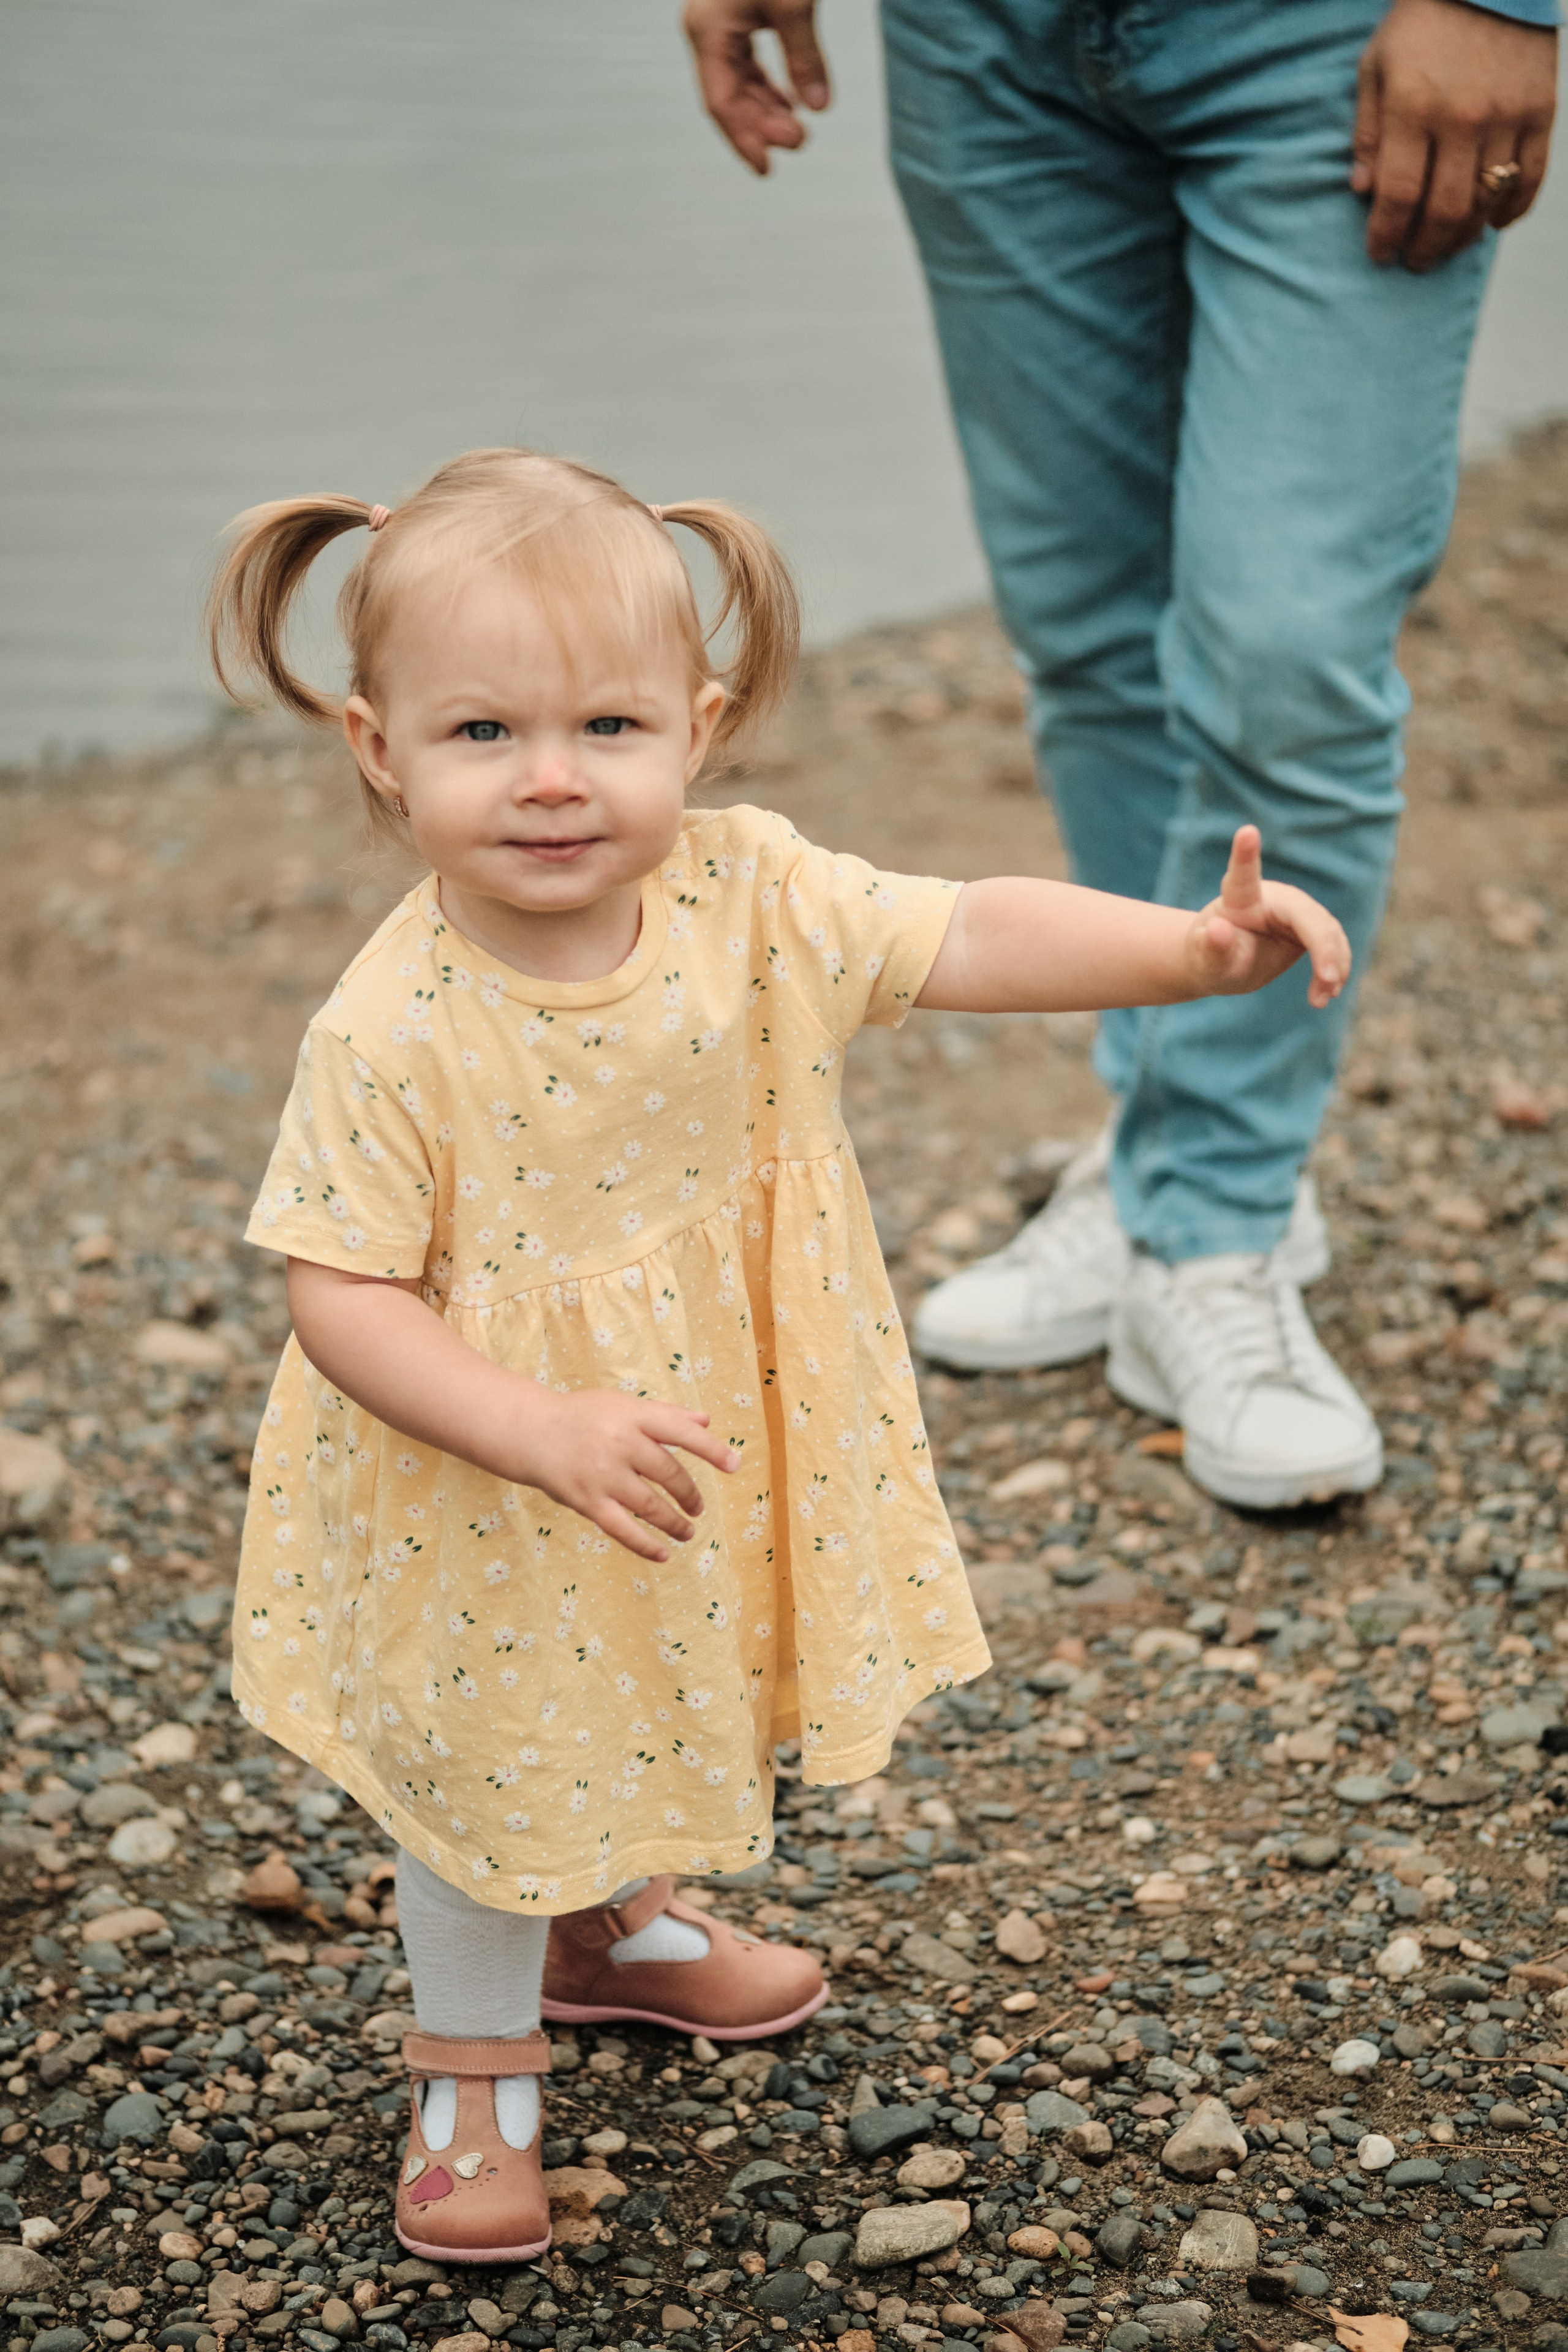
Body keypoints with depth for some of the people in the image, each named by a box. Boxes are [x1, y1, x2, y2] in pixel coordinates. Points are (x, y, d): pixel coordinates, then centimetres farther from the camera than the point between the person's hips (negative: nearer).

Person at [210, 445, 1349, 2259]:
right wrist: (552, 1433, -37)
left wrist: (1200, 946, -27)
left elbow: (974, 937, -14)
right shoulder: (393, 1035, -30)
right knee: (491, 1764, 17)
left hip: (712, 1453, 5)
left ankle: (611, 1923, 60)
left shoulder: (747, 897, -18)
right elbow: (341, 1296, -27)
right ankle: (473, 2063, 43)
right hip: (489, 1510, -4)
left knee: (645, 1717, 29)